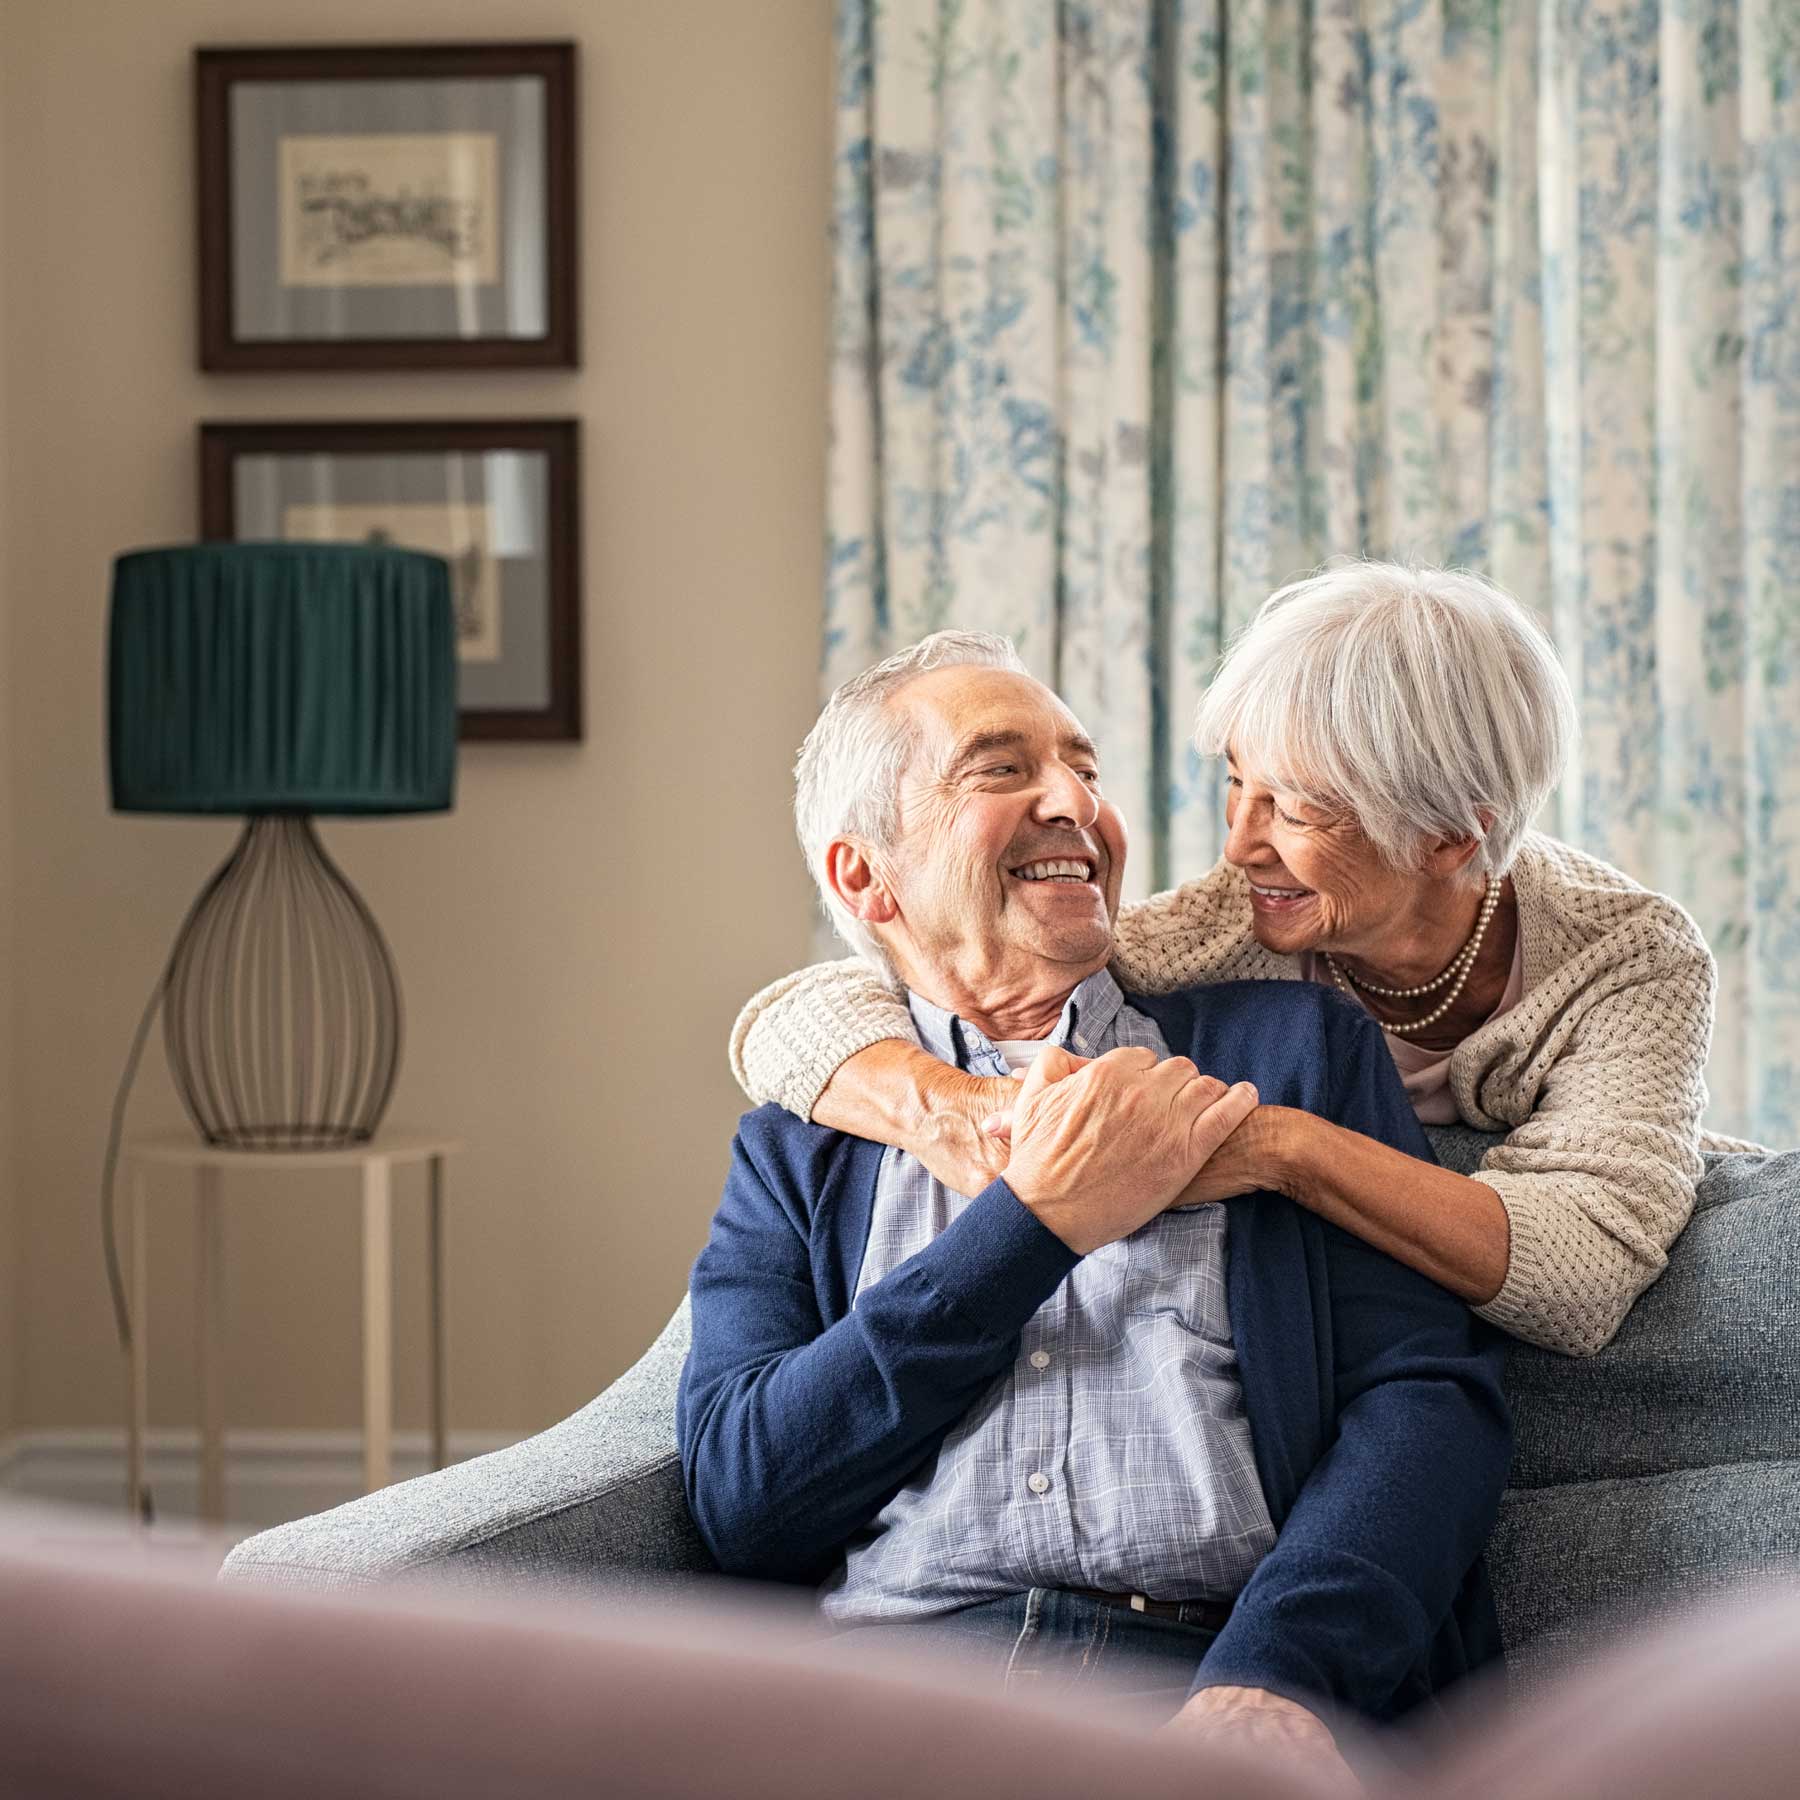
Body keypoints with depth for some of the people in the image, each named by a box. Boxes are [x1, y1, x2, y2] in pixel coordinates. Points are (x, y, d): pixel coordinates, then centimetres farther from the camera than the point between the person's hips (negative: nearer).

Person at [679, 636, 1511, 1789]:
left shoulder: (1295, 1046, 18)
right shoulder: (800, 1152, 20)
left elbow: (1434, 1395, 6)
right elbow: (741, 1496, 5)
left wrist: (1273, 1675, -13)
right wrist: (1042, 1219, 0)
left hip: (1199, 1685, 0)